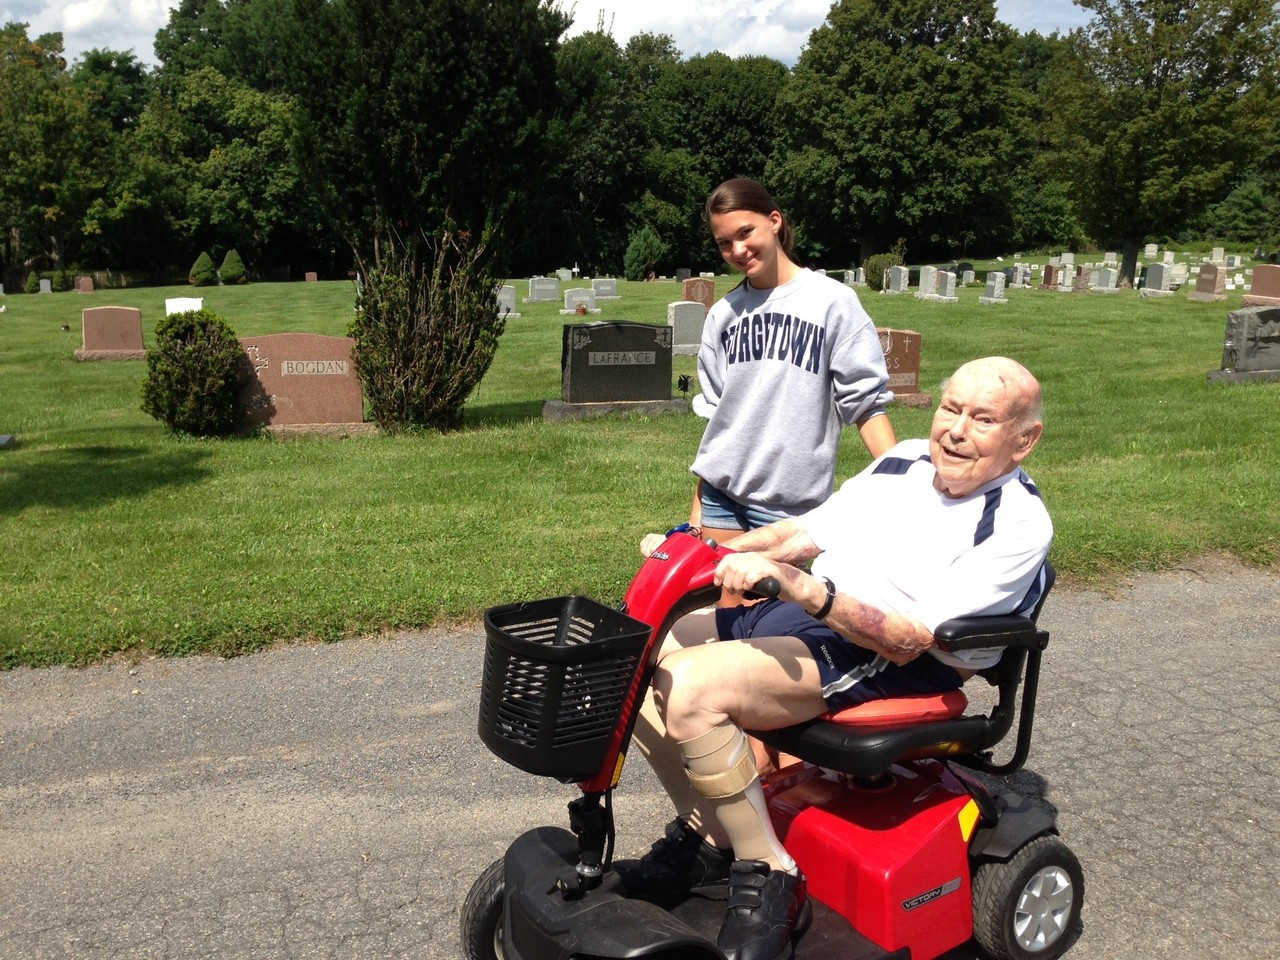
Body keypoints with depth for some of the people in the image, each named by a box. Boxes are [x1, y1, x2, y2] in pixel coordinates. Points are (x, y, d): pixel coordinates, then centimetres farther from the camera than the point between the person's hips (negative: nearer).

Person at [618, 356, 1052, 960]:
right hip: (792, 614, 8)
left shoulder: (1018, 525, -11)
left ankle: (769, 875, -10)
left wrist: (800, 585, -33)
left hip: (880, 663, -8)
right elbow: (802, 533, 14)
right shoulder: (907, 460, 12)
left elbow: (907, 639, -20)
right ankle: (704, 832, 11)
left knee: (692, 687, -28)